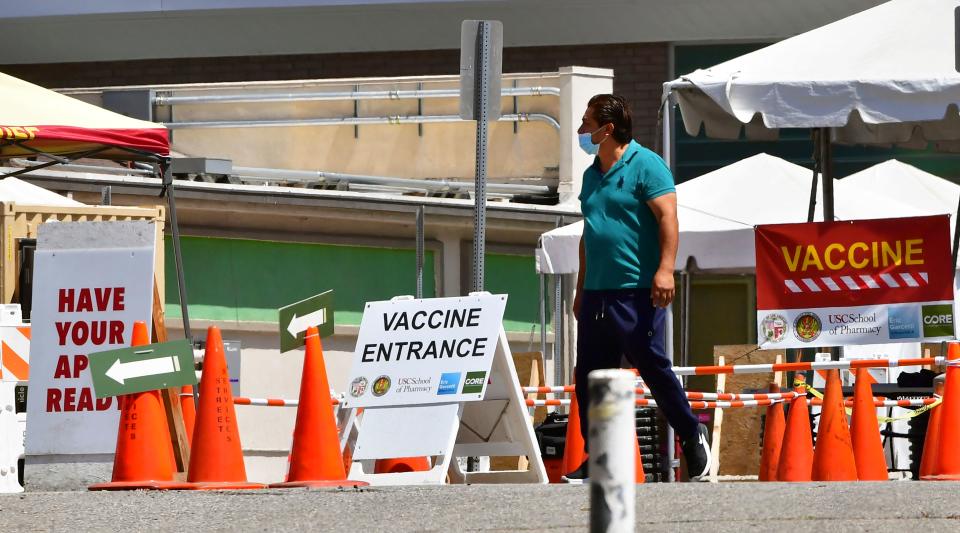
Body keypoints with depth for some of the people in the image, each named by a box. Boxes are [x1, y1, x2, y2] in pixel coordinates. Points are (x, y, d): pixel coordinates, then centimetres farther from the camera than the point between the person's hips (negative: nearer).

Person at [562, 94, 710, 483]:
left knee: (653, 367, -6)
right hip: (596, 295, 8)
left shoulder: (645, 166, -5)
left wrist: (665, 268, -25)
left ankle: (692, 437, 10)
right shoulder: (592, 175, 19)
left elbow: (668, 219, -13)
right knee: (590, 377, 4)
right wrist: (581, 289, 25)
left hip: (637, 292, -8)